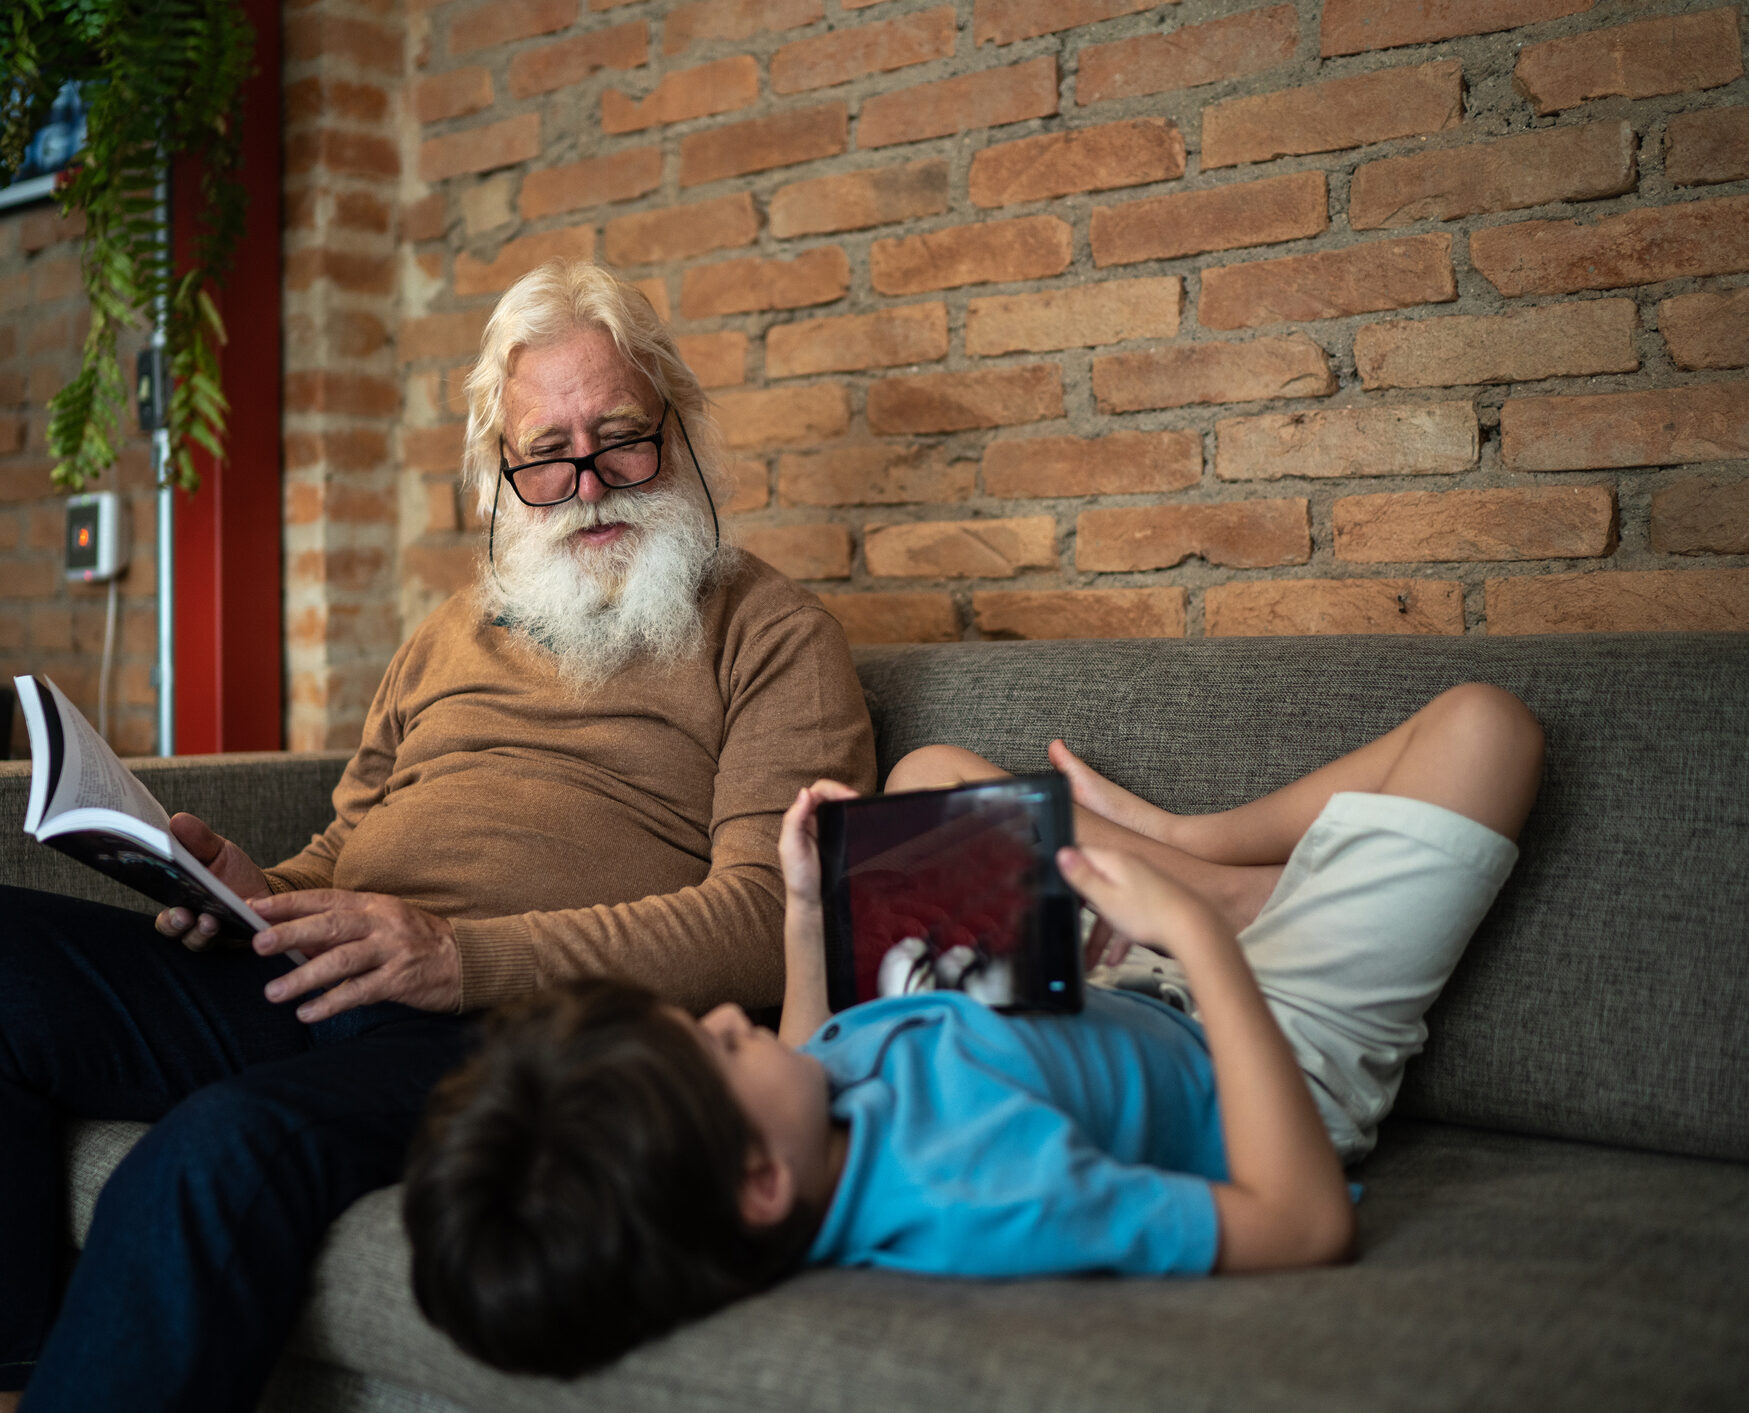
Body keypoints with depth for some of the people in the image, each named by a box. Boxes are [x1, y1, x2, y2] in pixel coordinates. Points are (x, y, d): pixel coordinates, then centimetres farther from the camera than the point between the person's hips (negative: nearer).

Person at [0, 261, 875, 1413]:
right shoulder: (454, 636, 27)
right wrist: (264, 890, 5)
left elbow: (770, 918, -7)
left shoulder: (773, 636, 7)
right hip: (317, 988, 7)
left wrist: (468, 956, -18)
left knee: (228, 1145, -35)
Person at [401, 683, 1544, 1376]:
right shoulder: (970, 1204, -50)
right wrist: (1199, 932, -38)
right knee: (1483, 720, -4)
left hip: (1111, 1015, 6)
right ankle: (1195, 851, 18)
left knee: (932, 767, 21)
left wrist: (804, 914, -6)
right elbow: (1308, 1219, -39)